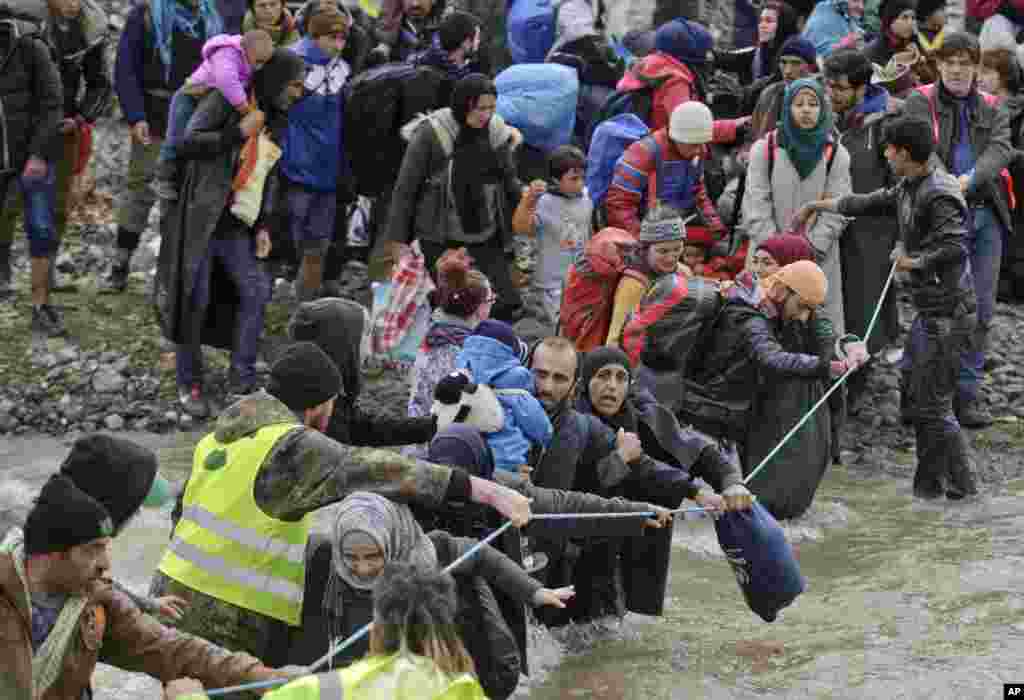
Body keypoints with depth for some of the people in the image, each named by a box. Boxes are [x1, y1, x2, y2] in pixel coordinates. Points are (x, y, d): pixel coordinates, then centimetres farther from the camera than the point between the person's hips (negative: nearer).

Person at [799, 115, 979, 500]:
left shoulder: (938, 196, -20)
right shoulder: (910, 188, 12)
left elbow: (955, 246, -31)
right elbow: (871, 203, 27)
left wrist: (913, 261, -16)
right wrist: (818, 205, 35)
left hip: (948, 315, -11)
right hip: (931, 311, 11)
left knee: (933, 404, -8)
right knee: (915, 391, 17)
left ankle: (961, 487, 0)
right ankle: (930, 484, 24)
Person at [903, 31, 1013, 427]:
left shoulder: (992, 109, 14)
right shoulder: (921, 103, 5)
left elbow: (1001, 149, -4)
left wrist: (971, 178, -24)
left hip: (986, 216, 4)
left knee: (981, 309, 5)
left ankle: (967, 393, 14)